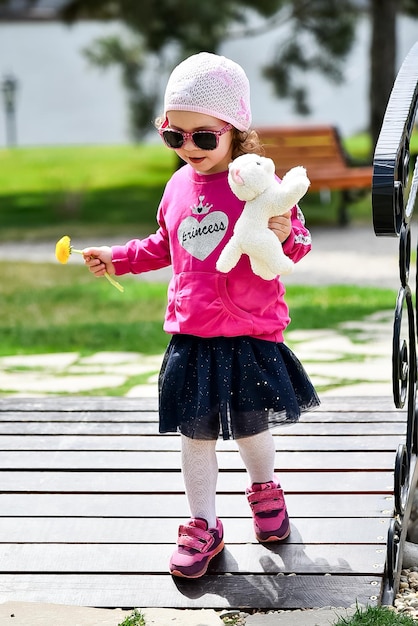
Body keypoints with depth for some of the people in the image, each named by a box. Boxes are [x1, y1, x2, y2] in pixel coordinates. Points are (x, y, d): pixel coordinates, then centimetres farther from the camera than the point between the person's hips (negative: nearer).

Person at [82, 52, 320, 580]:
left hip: (250, 335, -4)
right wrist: (118, 258, 18)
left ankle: (264, 487, 40)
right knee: (196, 433, 7)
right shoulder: (179, 186, 6)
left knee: (250, 426, 9)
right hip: (191, 337, 4)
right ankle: (203, 526, 20)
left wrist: (285, 234, -30)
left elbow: (297, 244, -8)